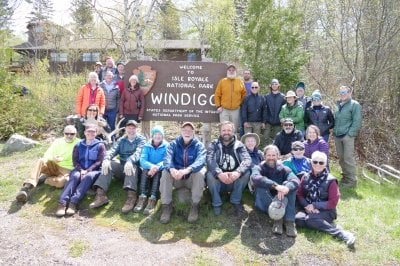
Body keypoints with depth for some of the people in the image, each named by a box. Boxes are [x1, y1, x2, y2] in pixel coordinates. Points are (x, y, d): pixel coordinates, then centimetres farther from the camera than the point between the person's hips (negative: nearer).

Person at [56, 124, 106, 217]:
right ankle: (62, 202, -46)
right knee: (75, 176, -32)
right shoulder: (78, 145, 17)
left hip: (94, 171, -2)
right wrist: (81, 170, -13)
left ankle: (73, 202, -48)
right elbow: (75, 160, 7)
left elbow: (99, 161, -2)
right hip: (80, 170, 2)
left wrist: (87, 171, -15)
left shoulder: (100, 145, 8)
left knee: (89, 176, -36)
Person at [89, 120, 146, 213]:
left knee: (131, 166, -37)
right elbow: (113, 150, -2)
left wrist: (130, 161, -39)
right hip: (122, 167, 4)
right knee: (108, 164, -22)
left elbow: (138, 152, -17)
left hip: (135, 167, -4)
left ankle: (131, 197, -54)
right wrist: (106, 159, -26)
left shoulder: (141, 139, 4)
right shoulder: (121, 140, 16)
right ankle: (100, 194, -34)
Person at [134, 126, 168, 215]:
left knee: (158, 171, -33)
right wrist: (152, 166, -34)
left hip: (161, 171, -1)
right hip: (149, 170, 2)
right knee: (145, 170, -30)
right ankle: (142, 197, -36)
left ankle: (152, 199, -43)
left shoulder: (166, 146, -4)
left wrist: (157, 167, -36)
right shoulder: (147, 146, 1)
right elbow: (142, 160, -13)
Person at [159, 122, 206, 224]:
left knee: (200, 171, -31)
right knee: (165, 172, -26)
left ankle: (195, 206, -20)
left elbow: (201, 160, -26)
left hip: (192, 179, -1)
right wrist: (172, 169, -44)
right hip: (176, 179, 2)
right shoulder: (173, 144, 0)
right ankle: (166, 205, -20)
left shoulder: (199, 145, -5)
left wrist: (187, 170, -47)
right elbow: (167, 158, -19)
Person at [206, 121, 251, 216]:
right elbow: (210, 159, -19)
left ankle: (236, 201, -4)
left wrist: (238, 172, -37)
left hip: (235, 182, 1)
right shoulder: (214, 145, -1)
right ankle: (216, 204, -8)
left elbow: (247, 160, -16)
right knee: (210, 175, -30)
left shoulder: (239, 145, 1)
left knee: (246, 173, -25)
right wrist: (219, 173, -39)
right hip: (218, 180, -1)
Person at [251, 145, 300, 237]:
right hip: (264, 204, -2)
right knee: (261, 185, -28)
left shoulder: (283, 169, 1)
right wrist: (275, 186, -45)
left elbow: (295, 180, -20)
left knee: (289, 185, -22)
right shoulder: (259, 168, -5)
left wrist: (286, 188, -43)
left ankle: (289, 221, -30)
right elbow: (255, 178, -31)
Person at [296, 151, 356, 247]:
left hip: (325, 211, -4)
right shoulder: (306, 177, 6)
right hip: (308, 209, 4)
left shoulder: (330, 181, -6)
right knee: (298, 218, -29)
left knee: (310, 219, -35)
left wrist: (314, 205, -14)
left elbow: (333, 203, -8)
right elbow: (299, 194, 7)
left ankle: (343, 234, -34)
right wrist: (307, 206, -12)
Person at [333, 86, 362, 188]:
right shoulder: (338, 105, 15)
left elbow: (357, 121, -10)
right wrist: (335, 131, 11)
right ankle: (345, 176, 25)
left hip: (347, 136, -6)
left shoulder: (354, 105, -4)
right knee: (341, 157, 11)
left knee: (348, 158, -7)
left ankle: (352, 180, 1)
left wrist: (350, 133, -14)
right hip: (337, 136, 6)